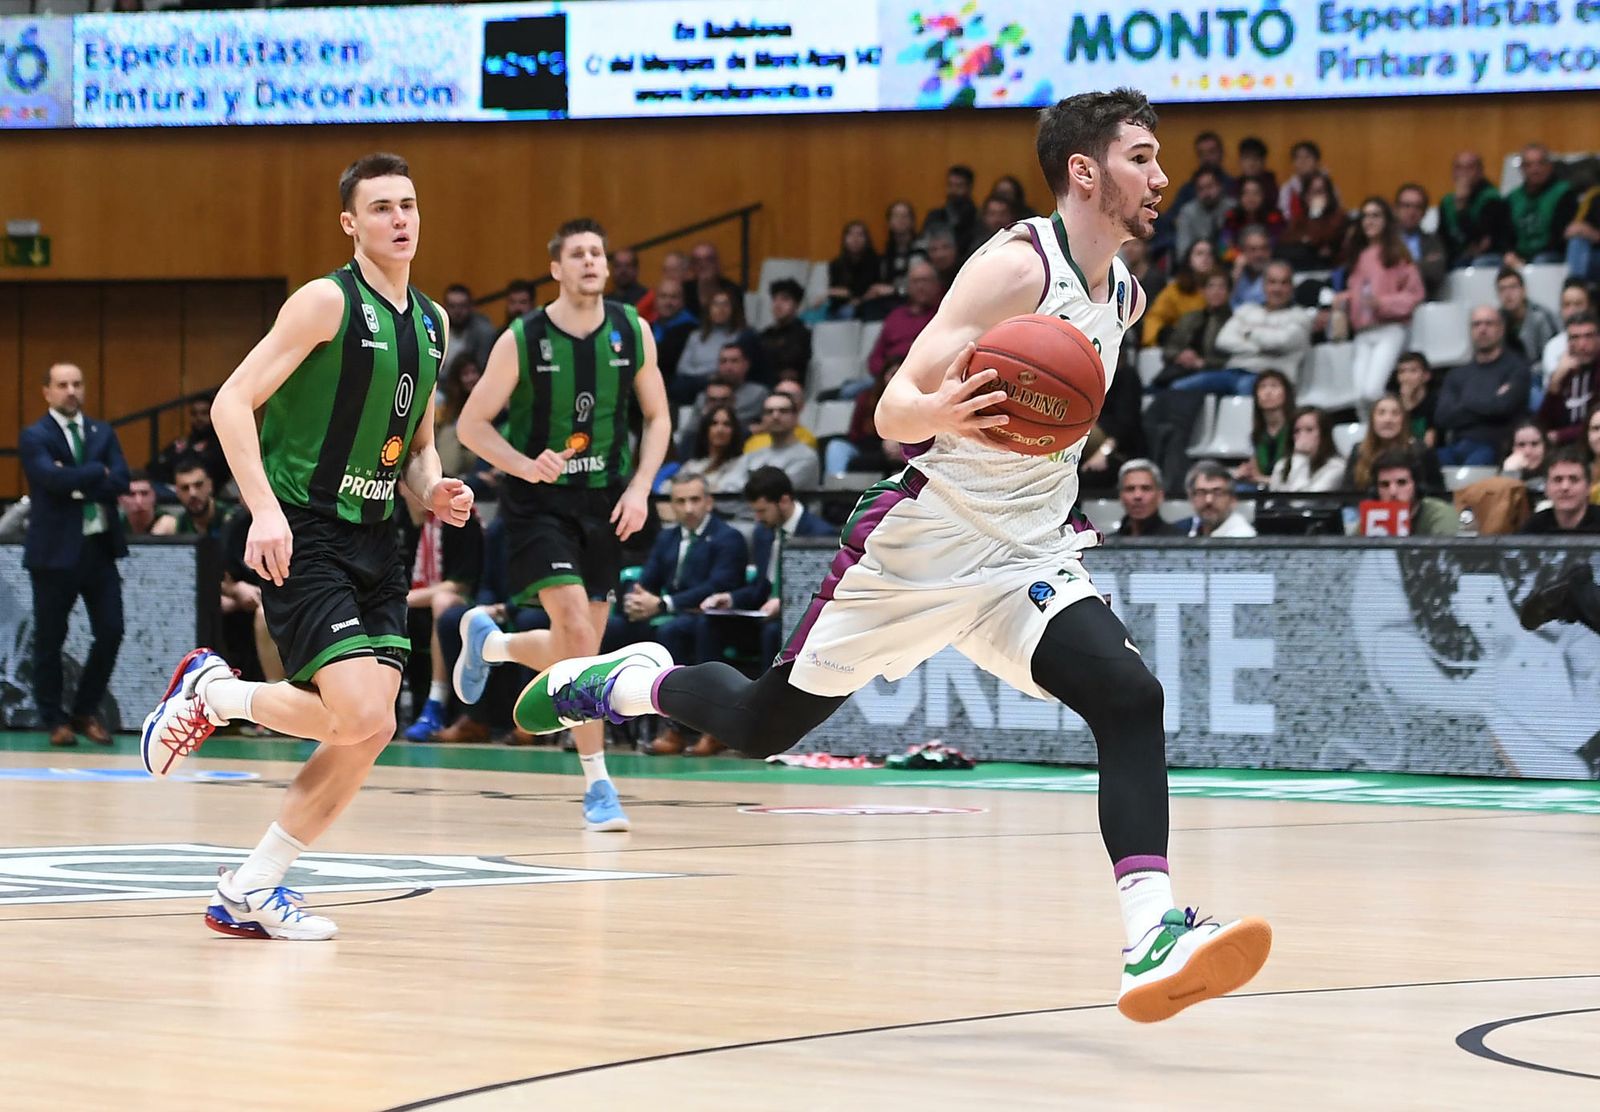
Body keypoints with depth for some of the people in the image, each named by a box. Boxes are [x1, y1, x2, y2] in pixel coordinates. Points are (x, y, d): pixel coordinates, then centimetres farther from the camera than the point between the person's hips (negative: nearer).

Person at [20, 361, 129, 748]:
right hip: (56, 550, -4)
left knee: (111, 632, 1)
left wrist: (78, 485, -14)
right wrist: (97, 473, -11)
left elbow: (120, 481, -2)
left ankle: (86, 711, 17)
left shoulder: (102, 433, 12)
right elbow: (53, 477, -20)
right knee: (50, 639, 3)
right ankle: (55, 720, 15)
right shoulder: (34, 437, -2)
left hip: (100, 546, 4)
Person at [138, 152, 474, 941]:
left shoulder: (431, 323, 13)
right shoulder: (327, 302, -10)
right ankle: (212, 691, 7)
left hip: (374, 539, 8)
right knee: (360, 718, -19)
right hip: (303, 537, -8)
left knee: (371, 732, -1)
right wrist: (265, 509, -24)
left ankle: (249, 892, 9)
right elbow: (232, 403, -14)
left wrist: (432, 492, 4)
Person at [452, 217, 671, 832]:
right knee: (577, 629, -19)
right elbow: (471, 423, -5)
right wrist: (524, 464, -21)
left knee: (580, 644, 7)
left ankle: (486, 642, 38)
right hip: (539, 502, -4)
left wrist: (640, 488, -5)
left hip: (605, 501, 5)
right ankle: (597, 784, -8)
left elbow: (657, 417, 9)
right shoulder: (523, 340, -11)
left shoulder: (632, 332, -1)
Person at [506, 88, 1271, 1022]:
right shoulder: (1017, 265, -17)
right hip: (923, 545, -6)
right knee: (760, 724, 7)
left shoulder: (1124, 296, 7)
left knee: (1130, 700, -20)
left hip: (1027, 559, 6)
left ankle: (1153, 937, -30)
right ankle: (629, 682, 38)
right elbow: (894, 411, -23)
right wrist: (940, 413, -43)